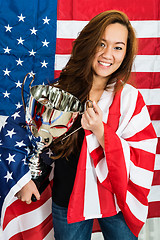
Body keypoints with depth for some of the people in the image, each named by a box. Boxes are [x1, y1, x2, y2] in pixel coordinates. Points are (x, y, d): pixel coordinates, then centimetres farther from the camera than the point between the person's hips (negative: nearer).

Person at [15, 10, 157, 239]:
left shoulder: (131, 98, -11)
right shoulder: (60, 90, -9)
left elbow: (141, 160, -13)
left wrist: (100, 131, -26)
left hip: (116, 200, 0)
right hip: (67, 200, 1)